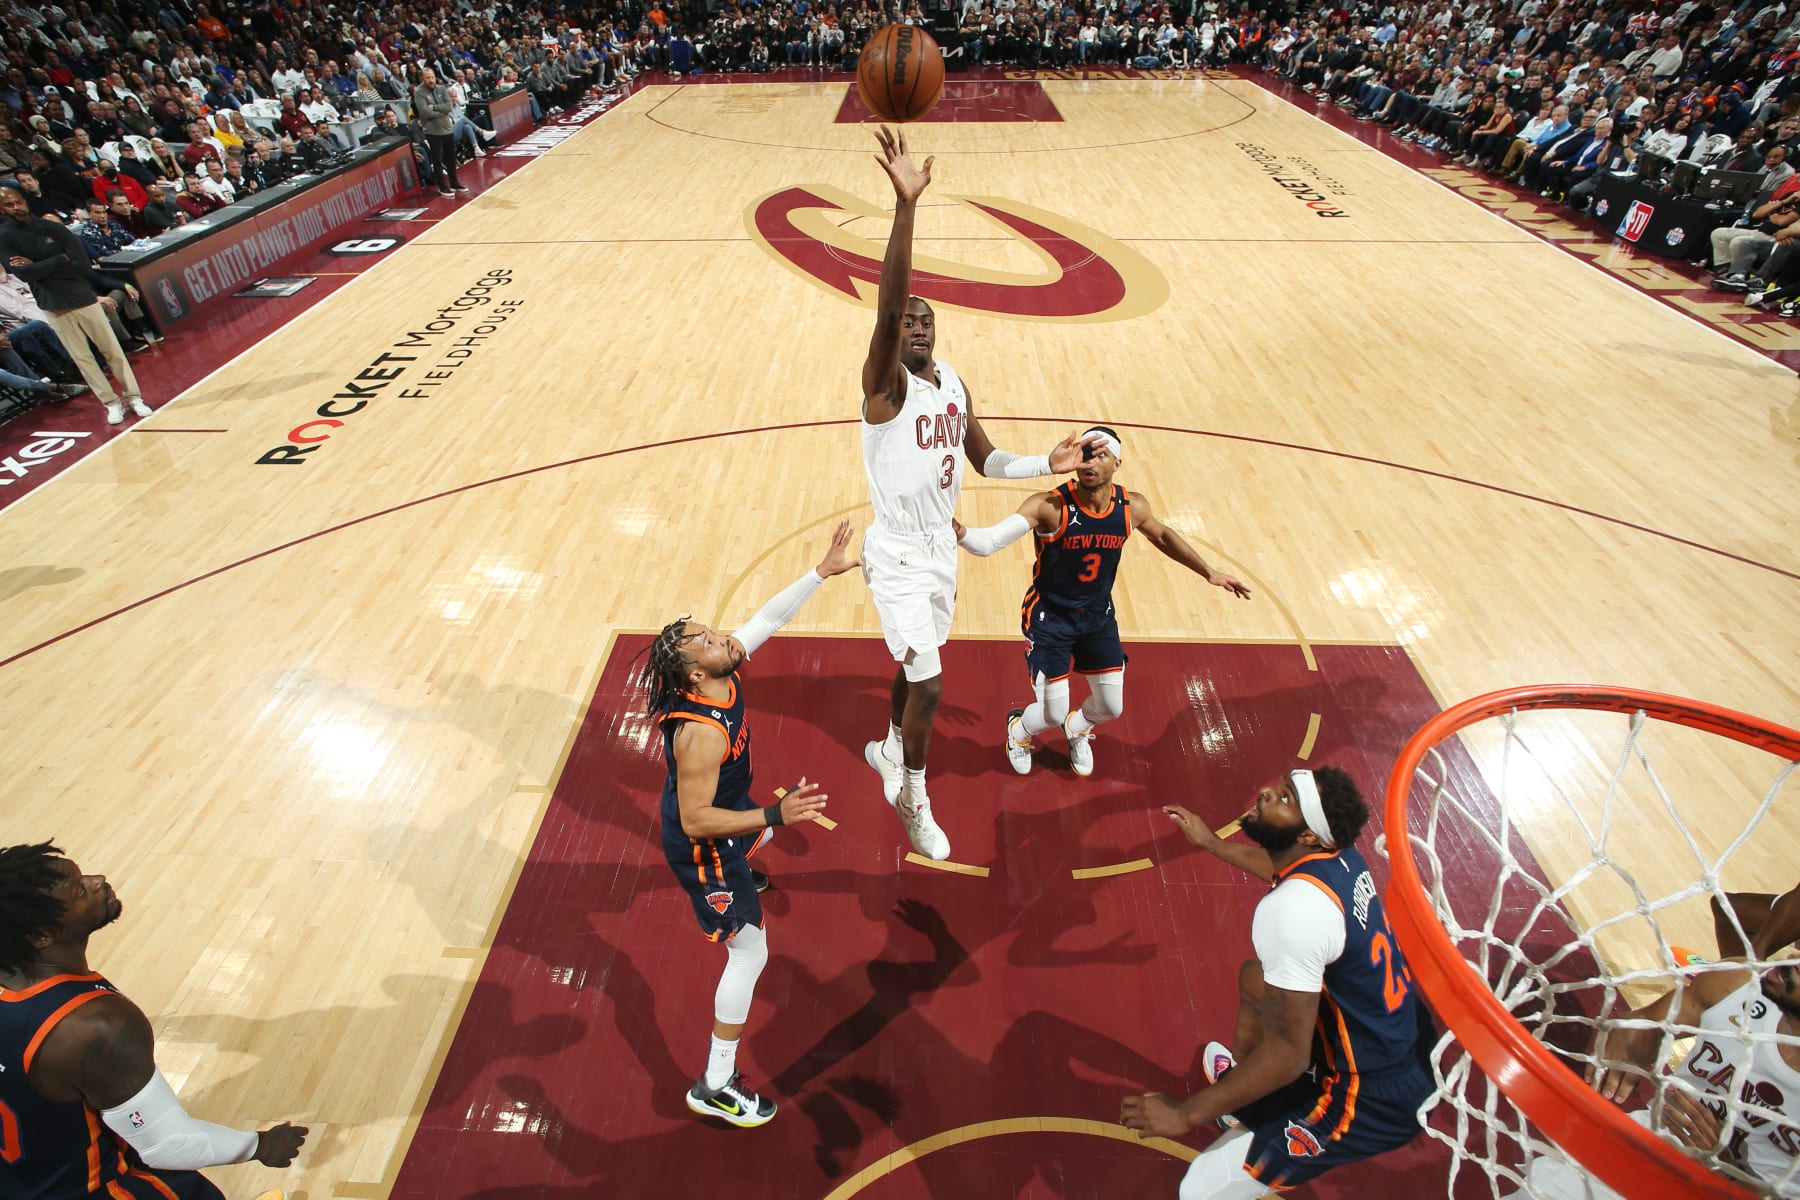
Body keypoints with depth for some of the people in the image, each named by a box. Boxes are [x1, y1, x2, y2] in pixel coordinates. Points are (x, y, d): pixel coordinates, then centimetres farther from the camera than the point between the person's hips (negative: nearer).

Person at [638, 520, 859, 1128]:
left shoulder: (724, 674, -19)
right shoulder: (701, 733, -41)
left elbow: (767, 619, -13)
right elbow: (695, 822, -37)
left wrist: (821, 570, -20)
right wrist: (775, 814, -42)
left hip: (726, 809, 9)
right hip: (700, 845, -9)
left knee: (760, 836, 41)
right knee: (751, 953, -2)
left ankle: (739, 879, 79)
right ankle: (715, 1086, 13)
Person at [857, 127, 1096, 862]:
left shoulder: (955, 384, 4)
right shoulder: (884, 382, -18)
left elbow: (986, 461, 13)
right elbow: (886, 305, -37)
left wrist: (1047, 464, -3)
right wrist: (906, 206, -47)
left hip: (941, 548, 7)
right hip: (898, 556, -7)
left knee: (915, 667, 23)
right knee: (929, 685, -8)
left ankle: (889, 750, 51)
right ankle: (913, 801, 18)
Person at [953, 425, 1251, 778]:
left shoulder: (1132, 507, -12)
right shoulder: (1049, 506, -27)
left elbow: (1163, 536, 10)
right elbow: (989, 541, -35)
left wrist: (1209, 573, 17)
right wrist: (959, 532, -57)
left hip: (1098, 614, 5)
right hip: (1050, 616, -4)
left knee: (1111, 707, 10)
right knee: (1053, 714, -3)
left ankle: (1077, 729, 48)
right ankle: (1018, 730, 36)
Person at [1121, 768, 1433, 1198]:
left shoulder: (1291, 909, -32)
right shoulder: (1340, 853, -7)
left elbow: (1288, 1055, -27)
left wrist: (1186, 1114, -18)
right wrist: (1210, 842, 28)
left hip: (1373, 1097, -9)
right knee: (1255, 976, 29)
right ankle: (1239, 1076, 53)